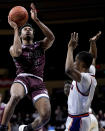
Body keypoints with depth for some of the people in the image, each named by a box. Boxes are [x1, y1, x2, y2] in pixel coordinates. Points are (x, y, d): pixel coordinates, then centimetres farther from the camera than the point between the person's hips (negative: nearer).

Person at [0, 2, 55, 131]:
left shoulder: (40, 46, 23)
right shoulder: (14, 48, 16)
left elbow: (51, 37, 1)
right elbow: (17, 52, -11)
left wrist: (36, 20, -5)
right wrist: (15, 28, -3)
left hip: (38, 82, 3)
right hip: (22, 78, -3)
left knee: (46, 116, -17)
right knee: (15, 97, -40)